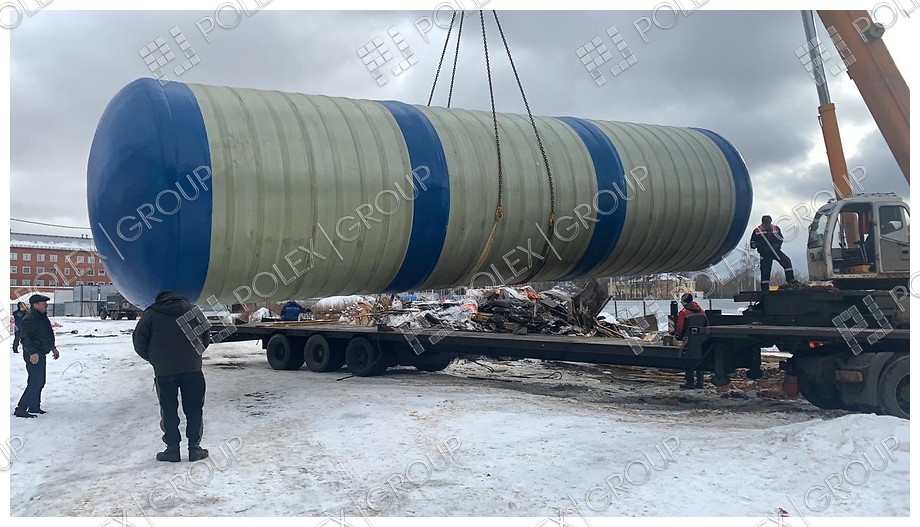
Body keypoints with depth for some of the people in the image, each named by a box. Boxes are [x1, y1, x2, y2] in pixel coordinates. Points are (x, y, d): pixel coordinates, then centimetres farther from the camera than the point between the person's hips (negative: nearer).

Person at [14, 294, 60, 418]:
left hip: (40, 354, 11)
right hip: (34, 355, -11)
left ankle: (34, 407, 29)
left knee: (40, 382, 18)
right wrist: (33, 352, -35)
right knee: (35, 383, -12)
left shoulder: (41, 317, 15)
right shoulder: (30, 319, -18)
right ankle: (20, 410, -8)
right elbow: (26, 338, -25)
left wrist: (53, 348, 29)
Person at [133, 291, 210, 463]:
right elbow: (206, 336, 12)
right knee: (194, 409, 8)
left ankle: (172, 449, 9)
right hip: (192, 367, 1)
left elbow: (139, 342, 3)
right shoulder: (192, 309, 11)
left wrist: (153, 359, 17)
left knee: (168, 411, 8)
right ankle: (194, 447, 9)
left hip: (164, 371, -1)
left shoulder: (151, 315, 6)